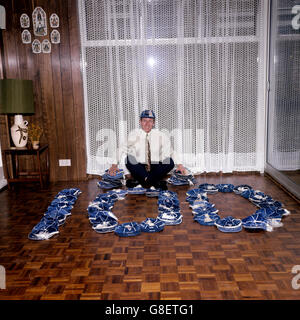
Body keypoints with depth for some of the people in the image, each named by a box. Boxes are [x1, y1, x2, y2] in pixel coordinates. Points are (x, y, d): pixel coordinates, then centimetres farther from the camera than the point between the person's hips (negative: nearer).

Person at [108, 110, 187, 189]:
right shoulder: (134, 135, 1)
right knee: (128, 158, -29)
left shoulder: (161, 135, 5)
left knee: (170, 162, -25)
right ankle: (155, 181, -30)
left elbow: (170, 152, 1)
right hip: (139, 170, -1)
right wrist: (114, 165, -20)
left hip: (155, 169, 1)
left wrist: (179, 164, -15)